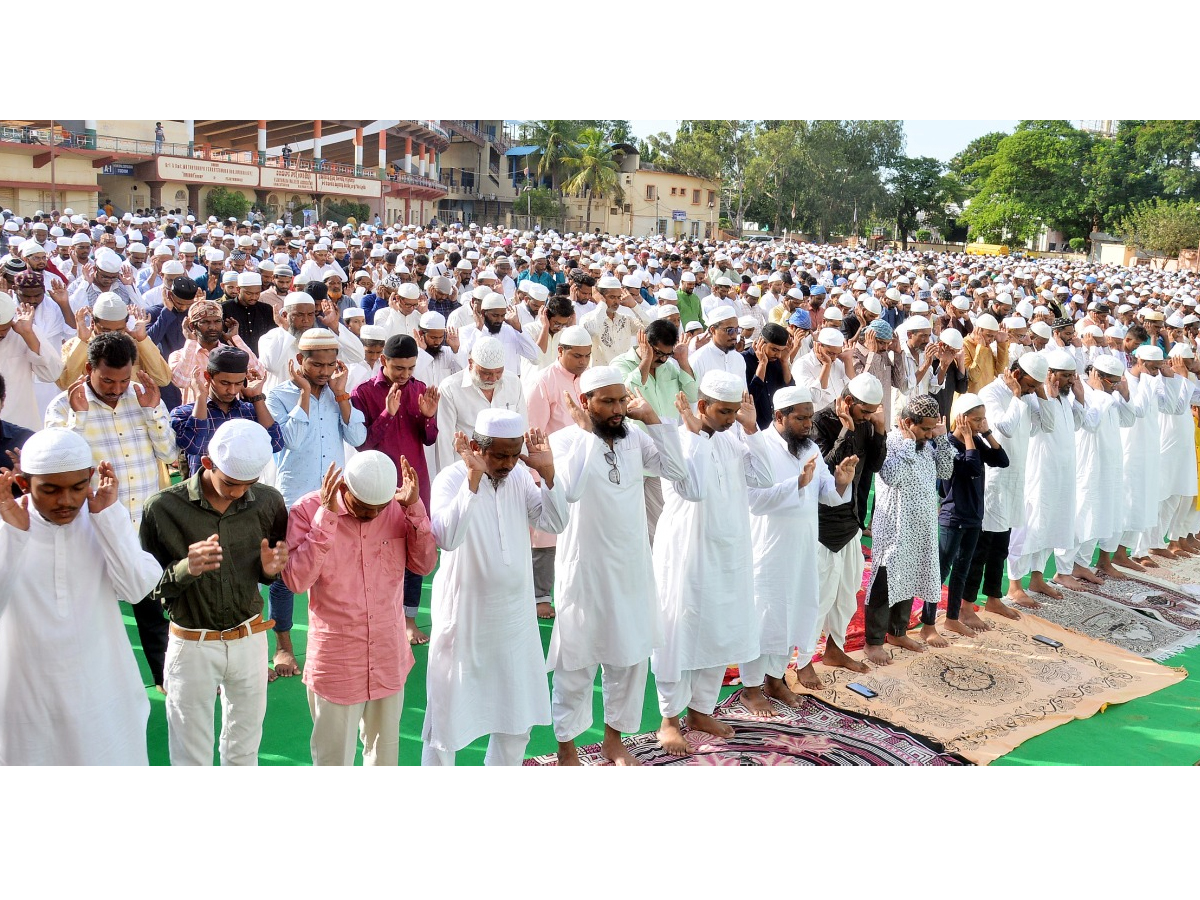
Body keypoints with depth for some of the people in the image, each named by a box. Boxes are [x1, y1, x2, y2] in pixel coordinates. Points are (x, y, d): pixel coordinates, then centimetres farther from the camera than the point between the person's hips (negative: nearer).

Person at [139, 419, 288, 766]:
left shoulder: (269, 502, -7)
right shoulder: (163, 508, -14)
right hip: (192, 645, -2)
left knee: (244, 751, 17)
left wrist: (270, 569, -16)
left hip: (249, 640, 2)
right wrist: (186, 569, -26)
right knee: (192, 758, 12)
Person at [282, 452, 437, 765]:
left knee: (385, 751, 22)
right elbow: (297, 580, -24)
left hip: (389, 658, 4)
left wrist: (415, 508, -17)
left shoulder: (397, 507, -6)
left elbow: (425, 564, -5)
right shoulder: (308, 510, -15)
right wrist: (326, 516, -30)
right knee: (334, 757, 10)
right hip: (336, 663, -3)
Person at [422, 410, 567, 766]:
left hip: (515, 616, 6)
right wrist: (473, 478, -36)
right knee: (449, 713, 7)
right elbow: (447, 538, -32)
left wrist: (547, 472, -15)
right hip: (464, 617, -6)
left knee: (518, 717, 19)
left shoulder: (519, 475, 0)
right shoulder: (451, 479, -16)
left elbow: (555, 523, -5)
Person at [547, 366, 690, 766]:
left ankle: (614, 740, 35)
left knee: (630, 657, 16)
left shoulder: (634, 437, 2)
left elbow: (677, 470, -8)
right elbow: (570, 490, -30)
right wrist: (583, 428, -23)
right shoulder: (565, 439, -12)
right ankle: (567, 747, 27)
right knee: (577, 662, 8)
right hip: (586, 569, -5)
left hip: (633, 567, 5)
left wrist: (651, 417, -9)